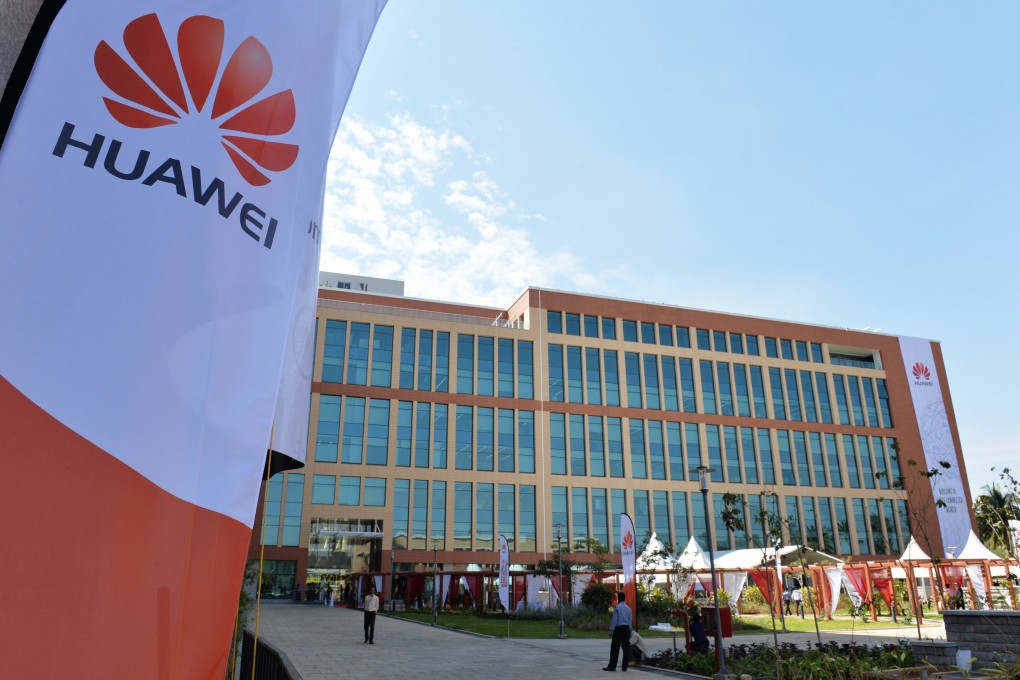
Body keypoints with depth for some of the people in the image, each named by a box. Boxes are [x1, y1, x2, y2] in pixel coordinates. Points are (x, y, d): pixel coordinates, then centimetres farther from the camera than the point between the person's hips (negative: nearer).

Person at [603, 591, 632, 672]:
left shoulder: (617, 607, -7)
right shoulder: (628, 608, 11)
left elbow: (614, 619, -11)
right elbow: (630, 620, 14)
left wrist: (611, 630, -7)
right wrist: (629, 631, 20)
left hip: (619, 628, -6)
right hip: (627, 628, 6)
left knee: (615, 648, -3)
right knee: (626, 647, 8)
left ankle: (612, 666, -4)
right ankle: (625, 667, 10)